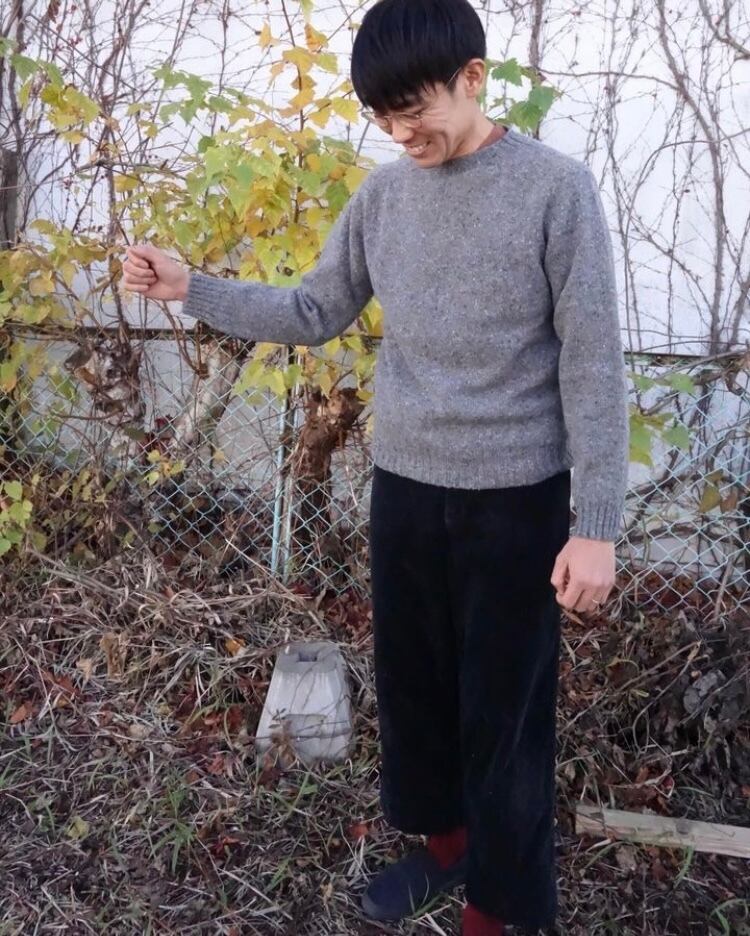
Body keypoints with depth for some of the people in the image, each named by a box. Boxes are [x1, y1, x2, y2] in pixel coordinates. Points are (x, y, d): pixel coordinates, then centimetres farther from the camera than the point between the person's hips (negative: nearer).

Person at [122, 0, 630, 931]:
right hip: (403, 486, 5)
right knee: (409, 680, 18)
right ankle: (443, 837, 43)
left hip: (518, 497, -5)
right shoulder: (381, 195, 4)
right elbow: (312, 312, 11)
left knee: (503, 707, 7)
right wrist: (190, 288, -1)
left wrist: (597, 525, -14)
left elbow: (592, 364, -12)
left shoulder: (557, 188, -11)